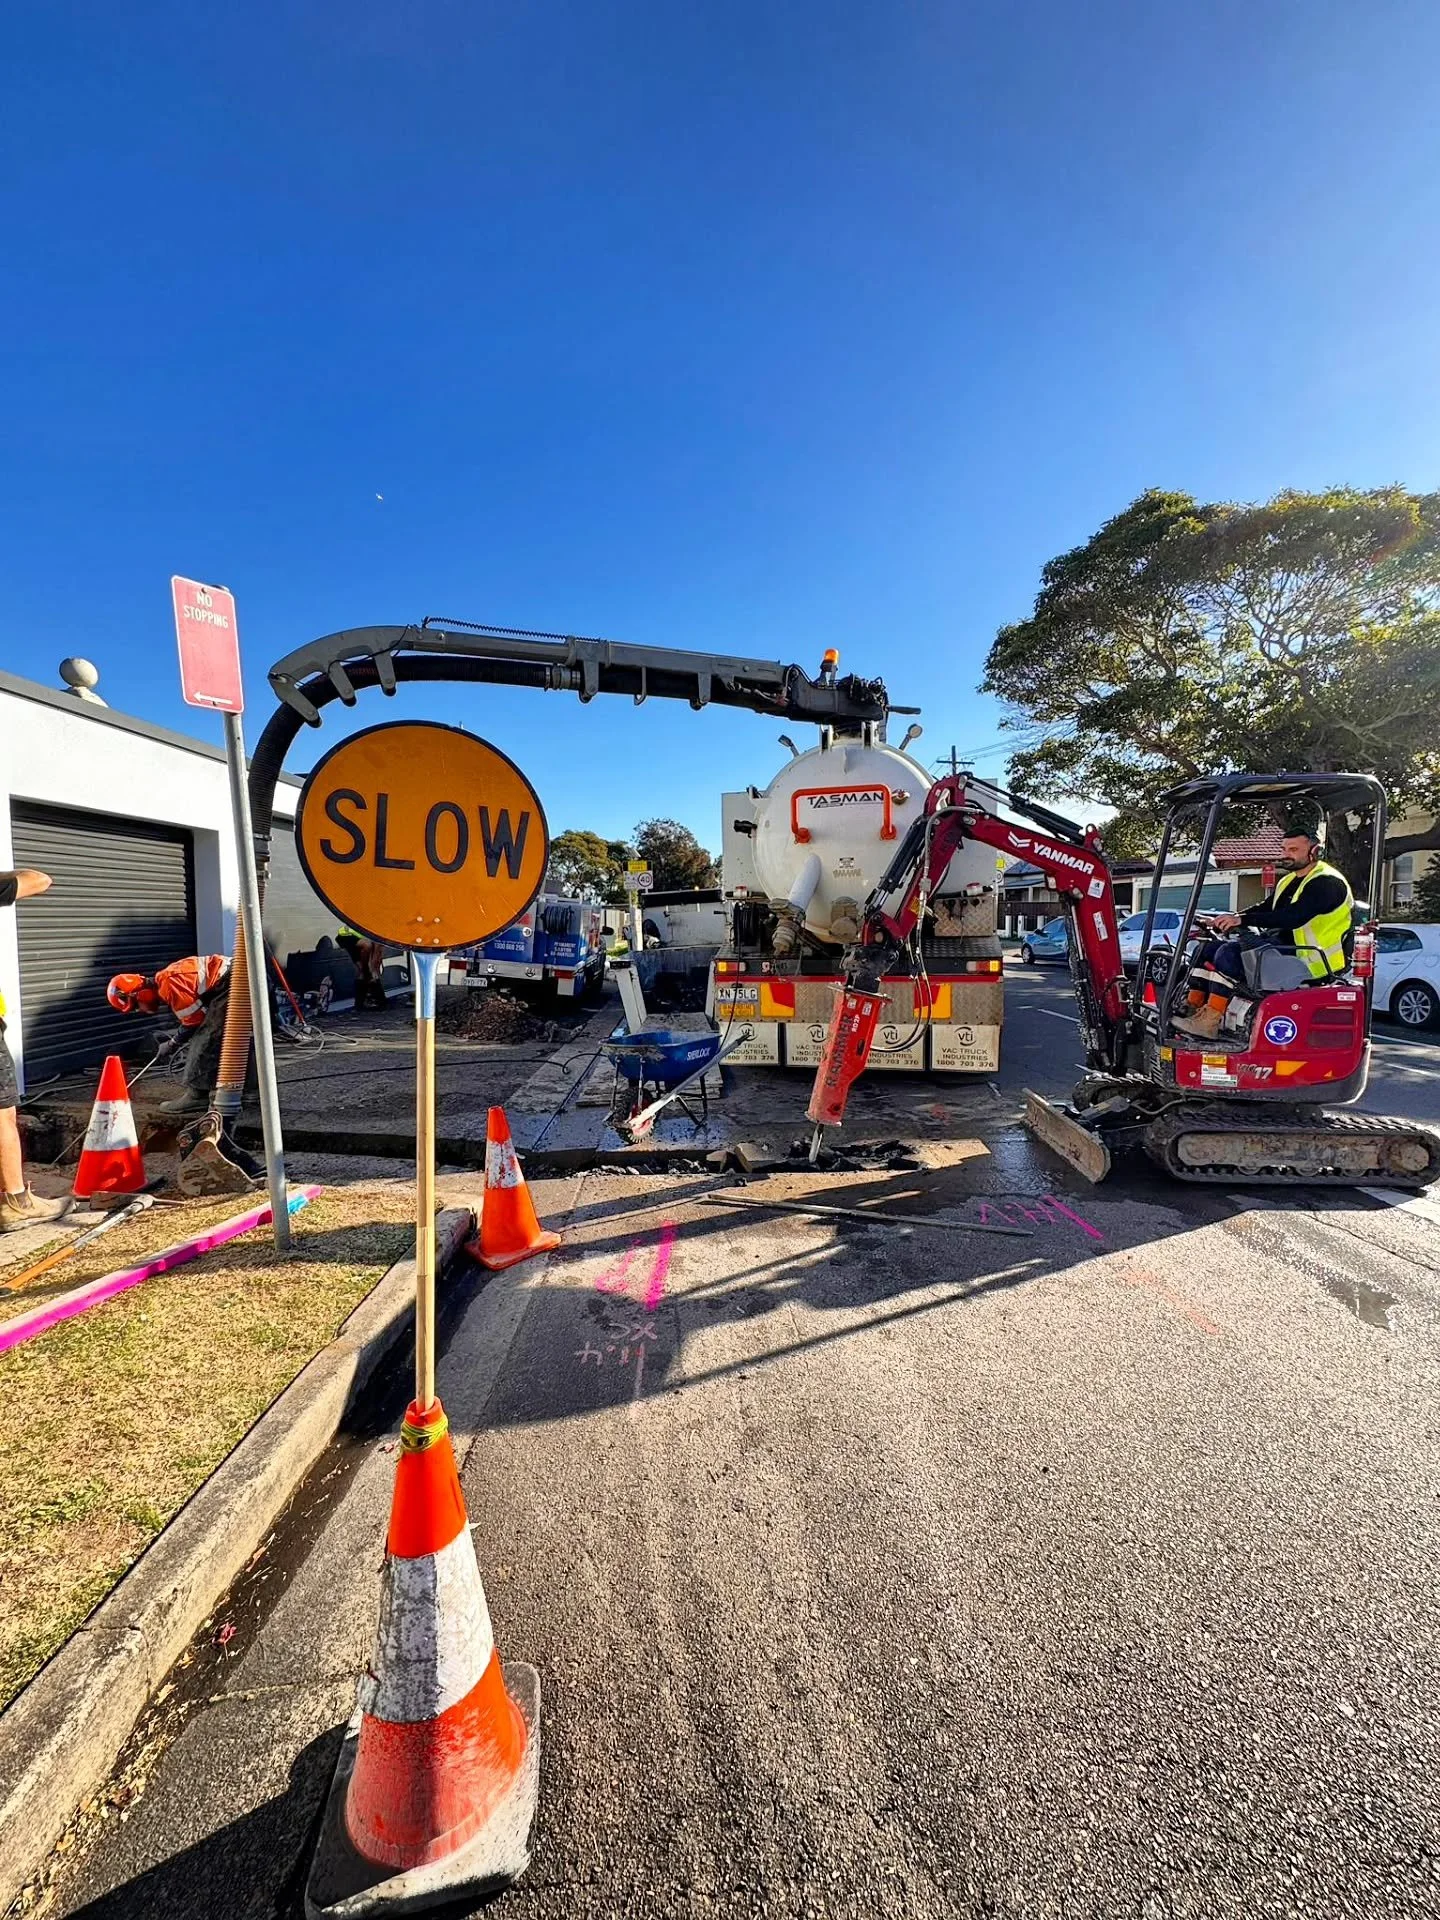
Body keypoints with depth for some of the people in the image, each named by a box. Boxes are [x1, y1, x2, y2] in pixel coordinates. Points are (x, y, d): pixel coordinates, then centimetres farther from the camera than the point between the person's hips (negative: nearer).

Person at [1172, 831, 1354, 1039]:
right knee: (1208, 948, -1)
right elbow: (1265, 907, 14)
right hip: (1282, 944, 10)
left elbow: (1292, 917, -27)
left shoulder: (1326, 882, -13)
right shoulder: (1289, 880, 18)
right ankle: (1193, 1011, -11)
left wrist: (1242, 920, -32)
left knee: (1229, 955, -28)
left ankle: (1209, 1022, -31)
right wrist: (1230, 919, -5)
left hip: (1309, 959, -10)